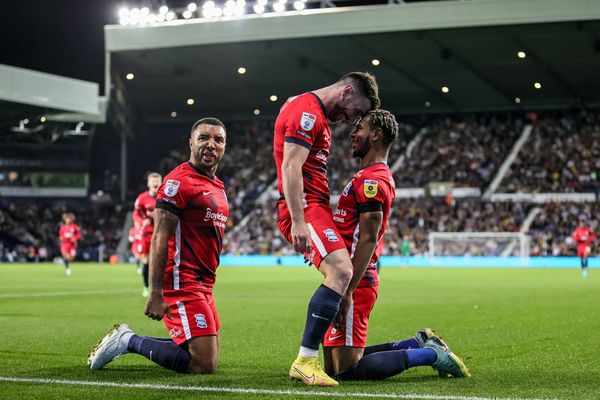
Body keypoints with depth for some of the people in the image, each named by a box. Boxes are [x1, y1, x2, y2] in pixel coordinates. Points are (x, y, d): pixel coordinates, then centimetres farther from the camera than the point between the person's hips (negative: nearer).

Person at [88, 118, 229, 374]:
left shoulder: (218, 187, 17)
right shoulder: (179, 181, -12)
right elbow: (160, 239, -17)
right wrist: (156, 294, -22)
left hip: (203, 285, 10)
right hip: (183, 283, -10)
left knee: (209, 359, 14)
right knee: (204, 366, -13)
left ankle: (128, 339, 19)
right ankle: (129, 341, 1)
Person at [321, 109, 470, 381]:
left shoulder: (370, 180, -14)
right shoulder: (379, 177, 19)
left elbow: (368, 240, -21)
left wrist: (348, 291, -24)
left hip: (353, 282, -10)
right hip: (353, 280, 10)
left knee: (346, 371, -8)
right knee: (333, 367, 14)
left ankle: (430, 353, 0)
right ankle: (419, 344, 18)